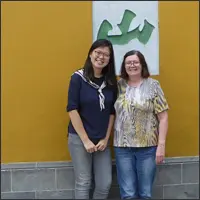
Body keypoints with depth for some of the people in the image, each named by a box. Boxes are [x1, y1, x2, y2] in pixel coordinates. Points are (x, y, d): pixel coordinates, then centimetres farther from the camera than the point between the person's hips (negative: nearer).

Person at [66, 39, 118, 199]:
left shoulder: (111, 82, 3)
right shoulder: (78, 78, -9)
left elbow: (112, 112, 6)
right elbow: (72, 110, -12)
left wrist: (106, 139, -1)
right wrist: (86, 140, -14)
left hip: (102, 140, 4)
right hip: (79, 138, -4)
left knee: (105, 183, 6)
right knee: (83, 183, 5)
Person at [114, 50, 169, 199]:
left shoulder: (153, 85, -3)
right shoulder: (118, 86, 5)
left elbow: (163, 117, -4)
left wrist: (161, 145, -9)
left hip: (147, 147, -2)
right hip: (122, 147, 2)